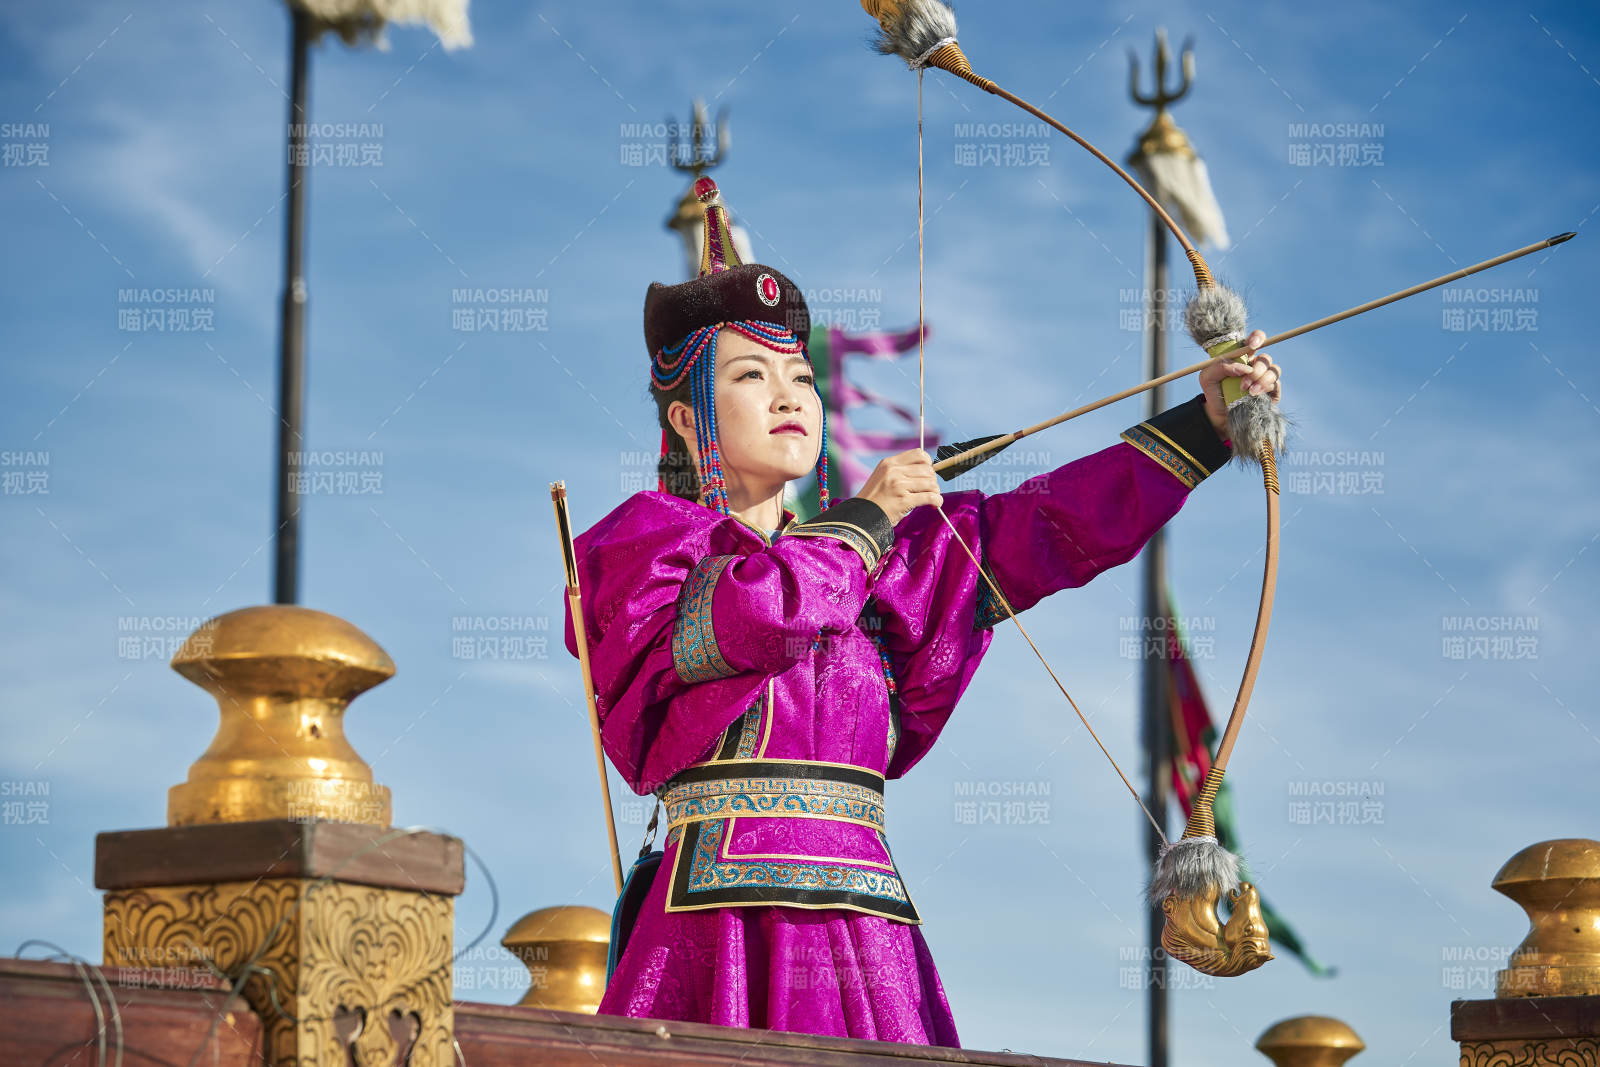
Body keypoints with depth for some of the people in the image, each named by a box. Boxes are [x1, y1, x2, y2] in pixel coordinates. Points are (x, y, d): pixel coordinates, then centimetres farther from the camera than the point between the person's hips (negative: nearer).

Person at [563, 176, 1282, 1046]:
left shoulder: (869, 550, 22)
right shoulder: (640, 541, 8)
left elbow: (1035, 529, 12)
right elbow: (748, 615, -12)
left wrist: (1206, 423, 3)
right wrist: (867, 519, 5)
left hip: (867, 918, 5)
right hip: (723, 915, -5)